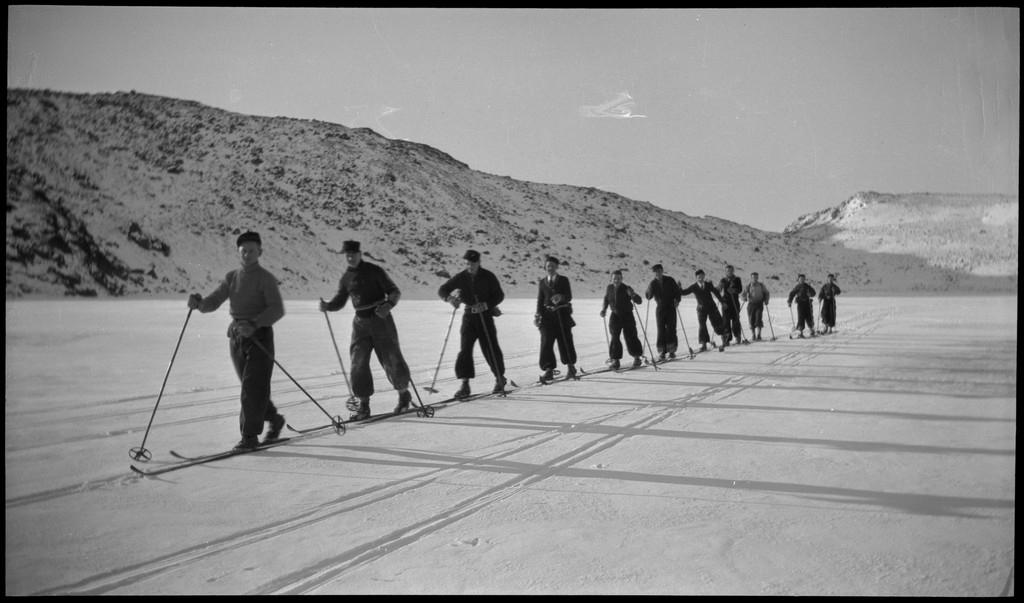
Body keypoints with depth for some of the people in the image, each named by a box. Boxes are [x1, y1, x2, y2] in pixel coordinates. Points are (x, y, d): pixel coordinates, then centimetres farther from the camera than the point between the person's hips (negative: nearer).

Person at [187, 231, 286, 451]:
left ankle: (250, 435, -1)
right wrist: (200, 303, -19)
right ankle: (274, 420, 33)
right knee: (250, 386, 13)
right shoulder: (231, 277, 11)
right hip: (236, 336, 6)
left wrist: (255, 324, -30)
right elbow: (214, 301, 4)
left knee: (254, 387, -8)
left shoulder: (266, 278, -6)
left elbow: (277, 309, -17)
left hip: (260, 336, -6)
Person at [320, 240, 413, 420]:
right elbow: (339, 301, 14)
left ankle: (404, 394, 24)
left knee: (392, 361, 0)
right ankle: (363, 405, 3)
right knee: (358, 363, -5)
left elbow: (395, 291, -6)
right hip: (360, 322, 4)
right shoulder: (346, 278, 8)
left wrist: (388, 304, -26)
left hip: (381, 319, -4)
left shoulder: (374, 271, -5)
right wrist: (327, 306, -7)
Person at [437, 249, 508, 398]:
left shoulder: (488, 277, -7)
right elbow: (442, 290, 1)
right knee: (465, 348, -9)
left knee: (490, 348, -2)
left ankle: (500, 379, 19)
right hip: (469, 315, 2)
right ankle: (465, 384, -8)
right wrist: (449, 297, -21)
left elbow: (499, 295, -4)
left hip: (485, 314, -2)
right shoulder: (461, 277, -1)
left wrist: (486, 305, -21)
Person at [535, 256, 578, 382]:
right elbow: (540, 300, 12)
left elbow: (569, 297, -5)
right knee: (546, 342, -8)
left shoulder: (564, 280, 5)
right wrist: (538, 314, -1)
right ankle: (549, 370, -7)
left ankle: (571, 367, 18)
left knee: (565, 341, 1)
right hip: (547, 315, 2)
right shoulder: (542, 283, 13)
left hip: (562, 314, -2)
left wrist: (561, 297, -28)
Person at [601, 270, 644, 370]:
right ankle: (615, 360, 3)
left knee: (630, 337, -2)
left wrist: (633, 295, -38)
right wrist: (604, 309, 3)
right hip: (615, 316, 3)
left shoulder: (627, 289, -14)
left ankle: (637, 358, 18)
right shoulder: (609, 288, -1)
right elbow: (606, 300, 18)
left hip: (627, 316, -3)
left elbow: (639, 301, -19)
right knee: (615, 338, -4)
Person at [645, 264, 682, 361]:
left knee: (671, 329, -4)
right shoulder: (653, 284, 1)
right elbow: (649, 296, 0)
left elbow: (676, 291, 4)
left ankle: (672, 350, 4)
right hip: (660, 308, 1)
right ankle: (662, 352, 1)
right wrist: (648, 291, -21)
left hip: (671, 307, -1)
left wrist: (677, 300, -11)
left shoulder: (670, 280, -2)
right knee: (661, 330, -2)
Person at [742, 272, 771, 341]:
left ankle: (758, 336, -13)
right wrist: (745, 298, -17)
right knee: (751, 320, 0)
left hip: (759, 304, -1)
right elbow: (744, 293, 5)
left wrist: (766, 300, -1)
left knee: (758, 319, -13)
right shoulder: (748, 285, 5)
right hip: (751, 304, 1)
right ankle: (753, 336, 11)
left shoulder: (761, 285, 6)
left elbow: (767, 293, 15)